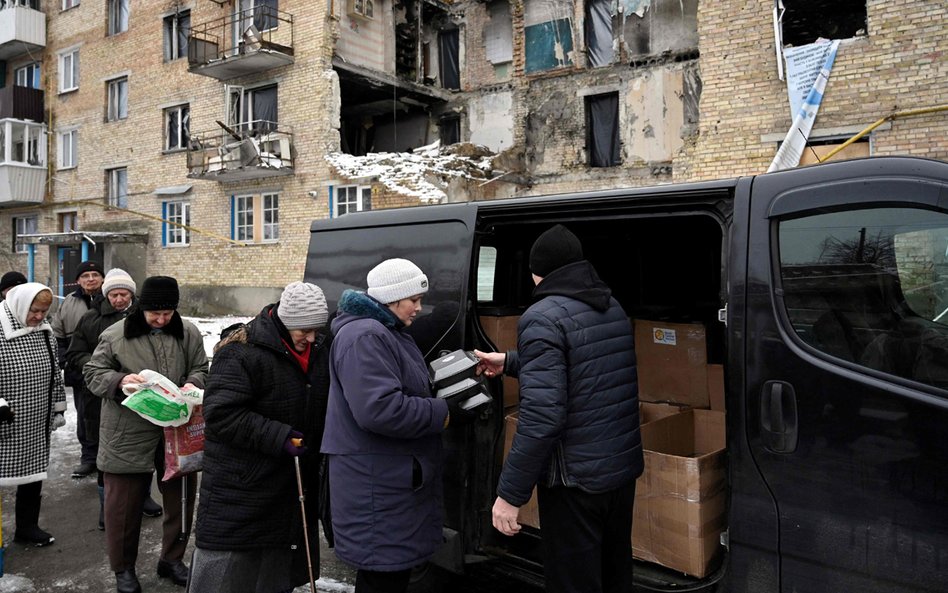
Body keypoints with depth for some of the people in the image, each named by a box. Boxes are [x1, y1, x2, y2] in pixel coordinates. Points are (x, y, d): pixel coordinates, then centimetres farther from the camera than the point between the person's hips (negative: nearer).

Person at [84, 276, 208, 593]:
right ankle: (123, 568, 30)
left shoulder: (189, 333, 1)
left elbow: (201, 369, 8)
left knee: (181, 497, 13)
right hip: (128, 434, -2)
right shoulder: (116, 335, -6)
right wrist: (120, 380, -21)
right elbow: (93, 372, 0)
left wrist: (193, 383, -15)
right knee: (124, 503, 9)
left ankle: (172, 559, 35)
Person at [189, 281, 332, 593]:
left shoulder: (322, 348, 3)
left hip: (295, 483, 7)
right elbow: (220, 413, -23)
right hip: (240, 486, -6)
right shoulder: (241, 352, -19)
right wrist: (277, 437, -27)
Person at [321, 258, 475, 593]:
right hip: (377, 484, -11)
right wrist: (444, 414, -19)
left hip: (392, 478, 11)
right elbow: (378, 410, -28)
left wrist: (451, 398, 7)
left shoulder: (387, 333, 17)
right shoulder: (365, 337, -19)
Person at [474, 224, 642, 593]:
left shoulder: (543, 317, -17)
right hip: (623, 467, 8)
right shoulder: (613, 307, 8)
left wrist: (510, 493, -18)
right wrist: (510, 362, 32)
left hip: (575, 479, -8)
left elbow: (541, 417, -25)